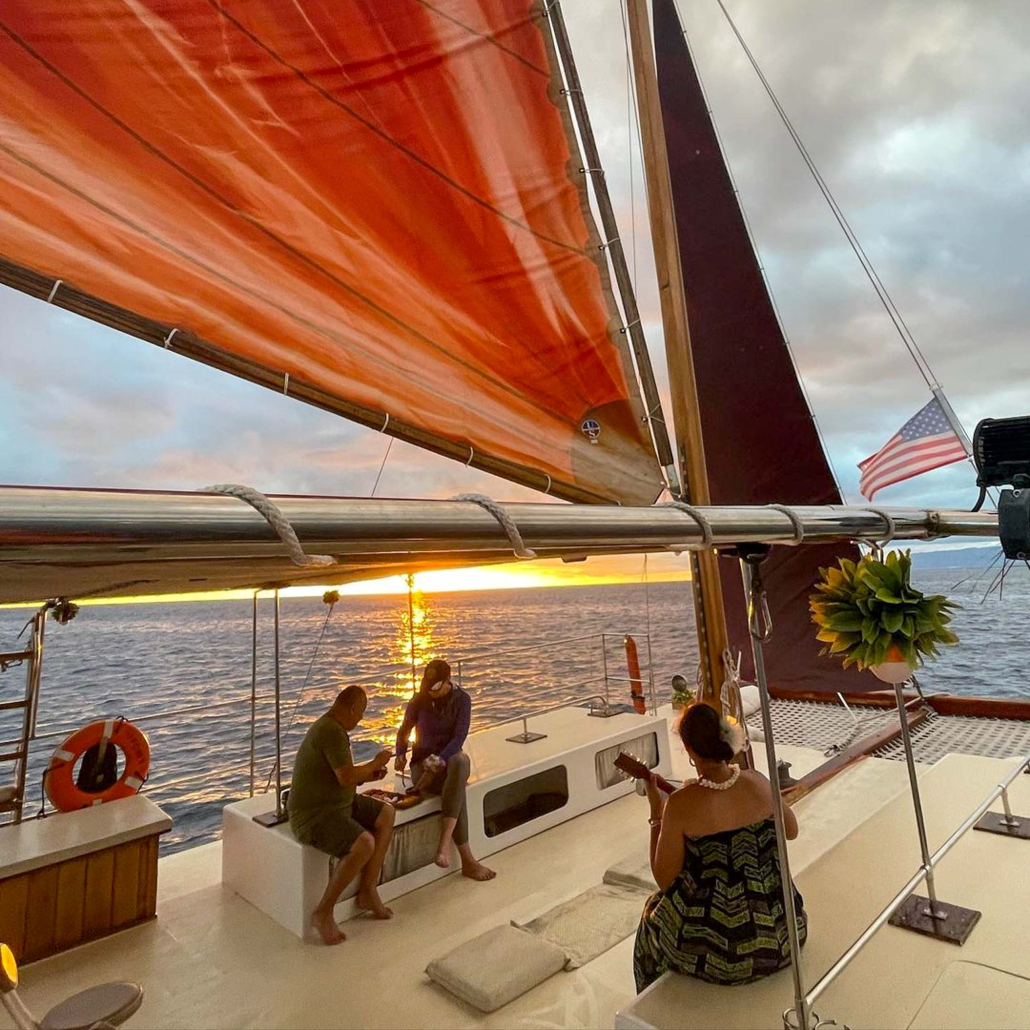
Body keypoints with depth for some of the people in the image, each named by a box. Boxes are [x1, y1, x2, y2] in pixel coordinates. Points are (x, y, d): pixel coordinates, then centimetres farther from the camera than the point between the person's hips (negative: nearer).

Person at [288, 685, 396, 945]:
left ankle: (368, 890, 10)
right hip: (313, 815, -11)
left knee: (387, 814, 5)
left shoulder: (333, 728, 9)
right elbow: (346, 777, -28)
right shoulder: (331, 731, -23)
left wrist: (369, 775, 8)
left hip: (337, 802, 11)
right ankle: (323, 913, -11)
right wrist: (375, 763, -12)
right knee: (364, 844, -29)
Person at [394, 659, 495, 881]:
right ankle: (467, 860, -31)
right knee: (457, 787, -33)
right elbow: (404, 731, 9)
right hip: (422, 763, 0)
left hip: (451, 759, 1)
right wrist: (401, 754, -12)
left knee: (461, 762, -40)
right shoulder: (418, 701, -2)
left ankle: (444, 844, -45)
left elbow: (459, 737, -13)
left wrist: (438, 763, -27)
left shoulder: (461, 700, -4)